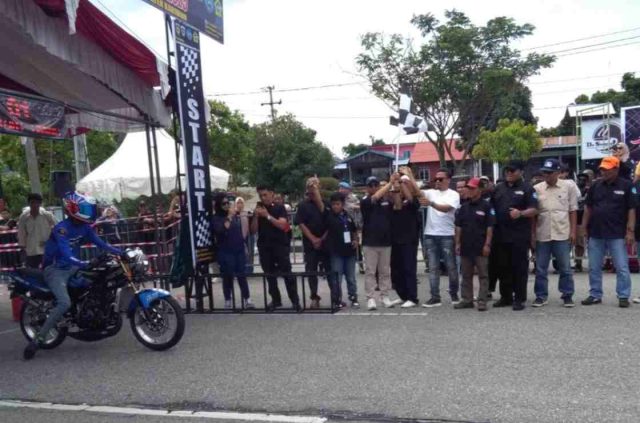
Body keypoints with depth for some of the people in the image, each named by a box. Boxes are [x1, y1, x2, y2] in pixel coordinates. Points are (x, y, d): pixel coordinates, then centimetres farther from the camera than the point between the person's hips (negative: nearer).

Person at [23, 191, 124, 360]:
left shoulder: (84, 227, -1)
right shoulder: (61, 229, -24)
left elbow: (101, 243, 2)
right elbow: (67, 256, -36)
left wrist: (121, 252, -11)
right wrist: (87, 264, -50)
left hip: (73, 267, 8)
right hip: (55, 270, -8)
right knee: (65, 303, -28)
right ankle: (37, 340, -20)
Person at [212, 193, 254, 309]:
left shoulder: (236, 215, 9)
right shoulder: (216, 218, -7)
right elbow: (222, 230, -25)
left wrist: (244, 246, 21)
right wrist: (229, 216, -25)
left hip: (239, 250, 4)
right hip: (225, 252, -4)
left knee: (242, 276, 6)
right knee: (227, 277, 2)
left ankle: (247, 300, 11)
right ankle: (228, 301, 13)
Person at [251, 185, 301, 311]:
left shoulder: (279, 208, 1)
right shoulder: (258, 209, 11)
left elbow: (282, 225, -13)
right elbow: (253, 231, 6)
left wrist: (267, 216, -19)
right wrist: (256, 216, -10)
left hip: (280, 245, -4)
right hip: (264, 247, 4)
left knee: (287, 273, -7)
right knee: (270, 275, 7)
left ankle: (295, 301, -3)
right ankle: (276, 300, 16)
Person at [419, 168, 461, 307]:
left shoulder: (453, 194, -3)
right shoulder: (431, 193, 11)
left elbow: (446, 208, -20)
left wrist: (431, 203, -33)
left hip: (447, 236, -3)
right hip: (430, 235, 4)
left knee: (451, 266, 6)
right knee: (433, 267, 3)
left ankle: (454, 294, 21)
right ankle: (435, 297, 7)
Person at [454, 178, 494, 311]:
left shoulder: (486, 206, -3)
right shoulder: (464, 207, 11)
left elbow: (490, 227, -7)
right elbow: (458, 227, 12)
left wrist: (487, 244, -12)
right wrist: (457, 243, 7)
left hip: (480, 247, -5)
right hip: (466, 246, 5)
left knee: (483, 275, 1)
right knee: (466, 275, 10)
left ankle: (482, 301, 6)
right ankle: (467, 300, 18)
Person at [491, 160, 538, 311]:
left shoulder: (526, 189, 0)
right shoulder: (499, 188, 14)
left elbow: (534, 210, -9)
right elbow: (491, 207, 18)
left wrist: (521, 213, -28)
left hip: (519, 235, -5)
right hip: (500, 234, 5)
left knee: (519, 267, 0)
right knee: (502, 266, 10)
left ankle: (519, 299, 7)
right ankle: (506, 296, 21)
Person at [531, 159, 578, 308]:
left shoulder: (568, 186, 1)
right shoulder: (537, 188, 4)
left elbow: (573, 210, 3)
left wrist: (573, 231, -2)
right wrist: (532, 233, 3)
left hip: (562, 234, -1)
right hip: (542, 235, 2)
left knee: (565, 267, 6)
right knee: (540, 268, 7)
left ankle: (567, 295, 18)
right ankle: (541, 296, 17)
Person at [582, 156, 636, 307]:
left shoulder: (626, 186, -3)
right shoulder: (596, 185, 6)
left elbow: (631, 209, -4)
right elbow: (588, 208, 11)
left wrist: (630, 231, -10)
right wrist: (585, 228, 7)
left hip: (617, 235, -4)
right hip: (595, 234, 4)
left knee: (622, 267, 1)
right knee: (594, 268, 9)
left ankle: (623, 296, 12)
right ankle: (595, 295, 20)